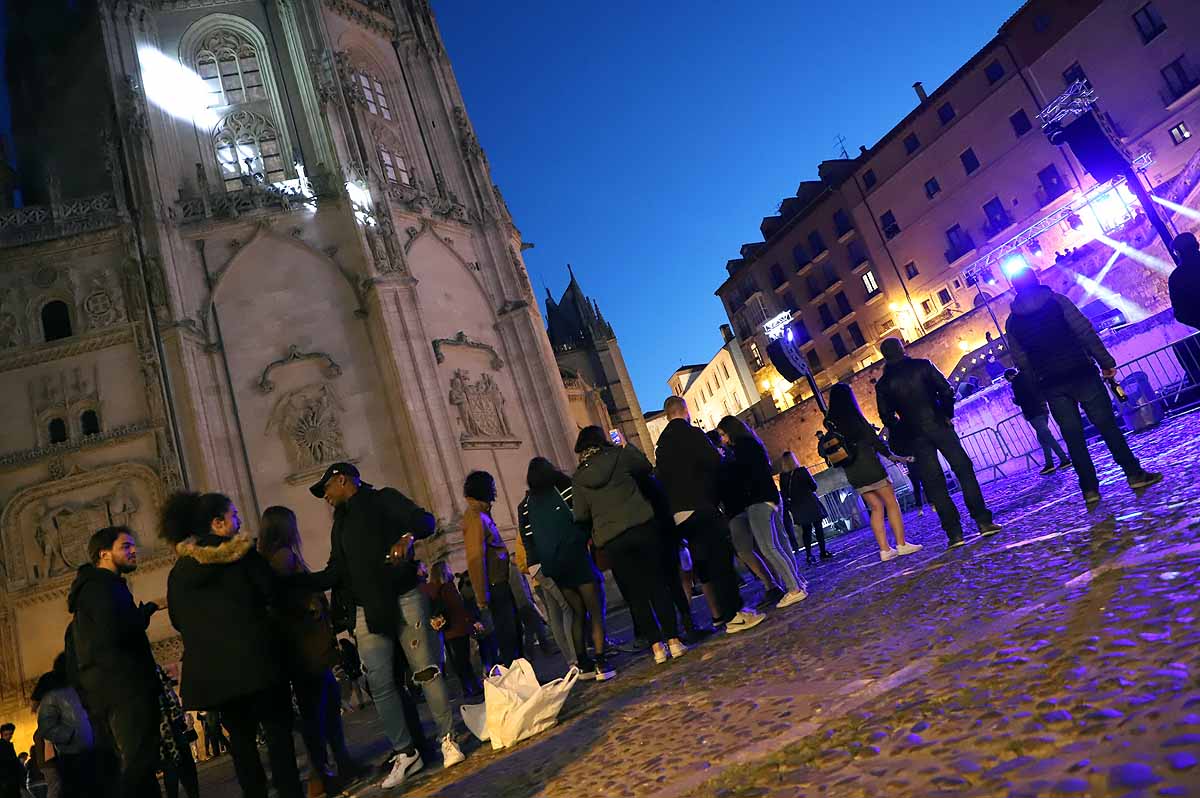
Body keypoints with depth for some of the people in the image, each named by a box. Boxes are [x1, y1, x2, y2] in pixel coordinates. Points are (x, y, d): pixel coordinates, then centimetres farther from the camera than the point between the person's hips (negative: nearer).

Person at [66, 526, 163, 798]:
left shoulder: (90, 587, 24)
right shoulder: (102, 585, -8)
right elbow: (116, 631, -24)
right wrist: (148, 608, -8)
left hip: (102, 692, 10)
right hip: (124, 689, -10)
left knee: (125, 767, 13)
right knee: (139, 766, -16)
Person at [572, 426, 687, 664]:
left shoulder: (578, 478, 6)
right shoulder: (618, 455, 0)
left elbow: (581, 515, 9)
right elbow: (646, 467, 16)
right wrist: (628, 447, 27)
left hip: (610, 541, 1)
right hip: (642, 526, -1)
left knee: (635, 594, 8)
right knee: (657, 585, 6)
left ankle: (657, 646, 7)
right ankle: (673, 641, 5)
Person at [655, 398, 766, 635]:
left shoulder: (662, 443, 15)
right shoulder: (691, 433, -8)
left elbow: (663, 477, 15)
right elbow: (715, 462, -13)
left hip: (677, 512, 8)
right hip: (699, 506, -8)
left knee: (705, 562, 14)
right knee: (721, 556, -5)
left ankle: (719, 614, 20)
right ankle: (733, 615, -5)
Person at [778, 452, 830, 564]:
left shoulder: (782, 476, -3)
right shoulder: (802, 471, -9)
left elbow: (784, 494, -1)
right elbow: (814, 486, -3)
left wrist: (787, 507, 8)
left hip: (797, 507, 3)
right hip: (810, 503, -3)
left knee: (806, 530, 10)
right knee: (818, 527, 6)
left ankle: (809, 555, 7)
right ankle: (823, 552, 6)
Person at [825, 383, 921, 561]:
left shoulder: (830, 421, 8)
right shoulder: (852, 416, -10)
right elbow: (872, 438, -9)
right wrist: (891, 456, -2)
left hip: (852, 472, 6)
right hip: (868, 465, -6)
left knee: (876, 508, 10)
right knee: (891, 502, 3)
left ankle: (884, 549, 6)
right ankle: (901, 544, 3)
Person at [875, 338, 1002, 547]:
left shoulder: (883, 384, 2)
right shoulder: (922, 365, 0)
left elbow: (887, 417, 0)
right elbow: (946, 390, -4)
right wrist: (948, 415, 8)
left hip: (915, 436, 1)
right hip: (939, 426, -1)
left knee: (934, 484, 3)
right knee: (964, 470, 8)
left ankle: (954, 533, 3)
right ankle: (984, 521, 5)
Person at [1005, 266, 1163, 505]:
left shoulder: (1013, 322, 3)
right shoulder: (1057, 301, -2)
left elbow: (1021, 361, 3)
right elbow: (1086, 332, -7)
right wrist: (1106, 362, -4)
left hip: (1051, 386, 2)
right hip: (1081, 373, -1)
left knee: (1073, 436, 5)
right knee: (1107, 425, 6)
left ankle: (1090, 489, 7)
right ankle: (1135, 474, 10)